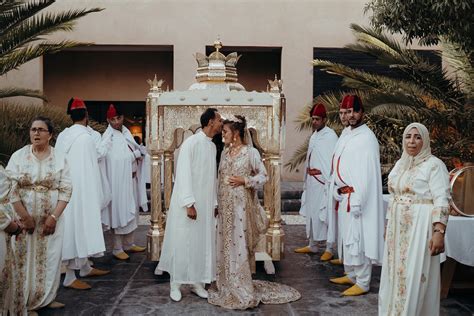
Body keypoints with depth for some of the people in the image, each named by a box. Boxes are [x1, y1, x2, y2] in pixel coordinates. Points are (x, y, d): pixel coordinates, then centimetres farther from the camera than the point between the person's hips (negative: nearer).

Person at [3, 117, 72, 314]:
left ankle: (46, 298, 23)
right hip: (23, 218, -1)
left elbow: (66, 190, -3)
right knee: (24, 259, 3)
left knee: (49, 258, 8)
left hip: (51, 219, 1)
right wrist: (25, 217, -12)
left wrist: (53, 217, -13)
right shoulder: (18, 156, -2)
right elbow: (11, 189, -6)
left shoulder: (60, 158, 0)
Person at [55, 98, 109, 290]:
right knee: (77, 226, -3)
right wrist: (94, 196, -11)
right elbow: (88, 169, -16)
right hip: (79, 189, -9)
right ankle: (70, 277, 2)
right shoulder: (85, 137, -15)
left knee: (76, 227, 16)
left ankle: (85, 267, 29)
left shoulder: (63, 136, 7)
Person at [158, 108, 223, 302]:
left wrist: (214, 203, 13)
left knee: (203, 243, 10)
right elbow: (183, 174, -17)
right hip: (189, 203, -7)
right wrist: (189, 203, -21)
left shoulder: (213, 146, 10)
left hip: (205, 204, 7)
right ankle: (175, 284, 14)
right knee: (183, 242, 2)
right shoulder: (191, 142, -13)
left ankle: (197, 282, 20)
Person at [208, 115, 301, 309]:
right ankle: (226, 286, 23)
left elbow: (263, 176, -4)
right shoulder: (225, 152, 10)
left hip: (241, 204, -6)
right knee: (225, 244, 10)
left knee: (239, 244, -3)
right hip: (225, 205, 6)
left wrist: (244, 181, -16)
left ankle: (242, 290, 8)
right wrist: (218, 202, 12)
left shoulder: (251, 152, -8)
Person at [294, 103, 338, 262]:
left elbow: (332, 162, -16)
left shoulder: (330, 136, -12)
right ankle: (312, 245, 26)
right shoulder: (314, 136, 14)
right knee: (311, 212, 14)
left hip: (323, 182, -8)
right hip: (311, 182, 9)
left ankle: (329, 249, 7)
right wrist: (307, 179, 15)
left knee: (325, 214, -3)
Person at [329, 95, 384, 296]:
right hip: (344, 197, 9)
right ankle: (351, 275, 29)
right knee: (347, 237, 16)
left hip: (357, 197, -9)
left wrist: (357, 200, -21)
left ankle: (363, 283, 6)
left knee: (359, 239, -3)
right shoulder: (347, 134, 14)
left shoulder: (367, 138, -13)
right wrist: (338, 190, 12)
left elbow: (367, 173, -19)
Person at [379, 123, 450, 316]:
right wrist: (388, 225, 18)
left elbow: (441, 201, -15)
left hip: (420, 227, -7)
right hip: (398, 227, 7)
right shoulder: (400, 164, 13)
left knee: (414, 276, -2)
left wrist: (439, 232, -23)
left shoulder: (434, 165, -9)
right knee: (396, 273, 13)